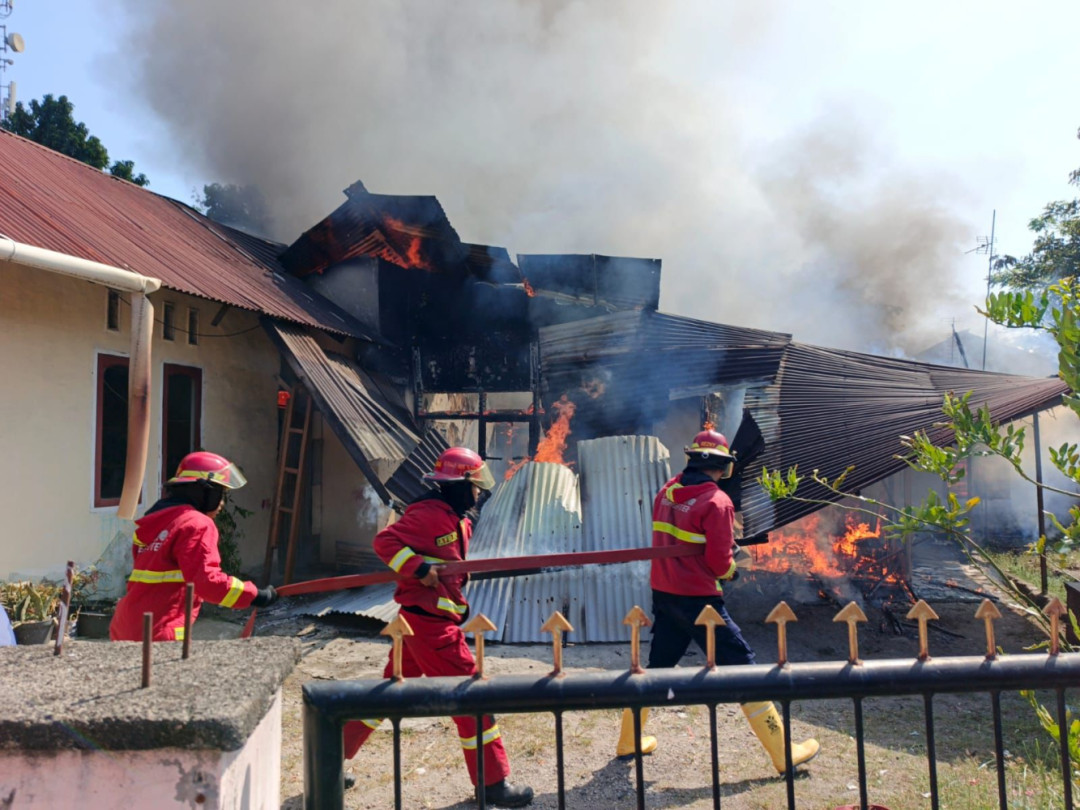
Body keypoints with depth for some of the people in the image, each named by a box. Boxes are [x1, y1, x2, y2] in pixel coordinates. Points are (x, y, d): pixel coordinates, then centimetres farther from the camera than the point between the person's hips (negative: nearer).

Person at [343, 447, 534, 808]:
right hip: (430, 620, -10)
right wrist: (419, 568, -28)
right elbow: (385, 541, -21)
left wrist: (458, 574, 3)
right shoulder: (429, 513, -16)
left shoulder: (457, 518, 13)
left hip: (420, 619, 10)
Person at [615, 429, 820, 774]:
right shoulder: (716, 501, -15)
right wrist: (732, 569, 6)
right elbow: (720, 562, -17)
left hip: (662, 594, 7)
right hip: (698, 600, -7)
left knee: (656, 667, 20)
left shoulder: (666, 492, 5)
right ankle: (784, 754, 11)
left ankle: (628, 742, 31)